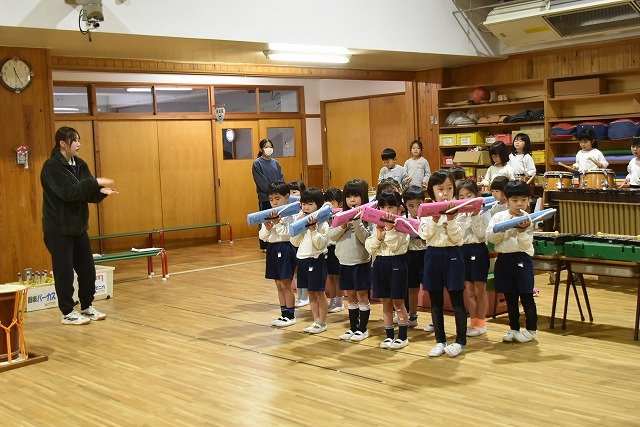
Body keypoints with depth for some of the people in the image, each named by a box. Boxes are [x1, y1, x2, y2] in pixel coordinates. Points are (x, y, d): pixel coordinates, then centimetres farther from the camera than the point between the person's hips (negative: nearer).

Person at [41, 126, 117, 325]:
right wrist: (95, 182, -24)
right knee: (64, 272, 1)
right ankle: (68, 313, 13)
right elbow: (67, 192, -25)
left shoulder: (80, 164, 8)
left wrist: (101, 192, -12)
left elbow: (89, 195, 10)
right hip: (59, 230, -7)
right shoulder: (52, 167, -14)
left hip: (78, 227, 7)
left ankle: (87, 307, 26)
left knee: (88, 269, 11)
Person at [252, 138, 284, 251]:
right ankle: (264, 246, 6)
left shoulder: (275, 163, 13)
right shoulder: (257, 163, -3)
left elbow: (282, 179, 9)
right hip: (265, 198, -5)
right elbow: (261, 183, -10)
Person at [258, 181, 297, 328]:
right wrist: (267, 228, -11)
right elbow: (262, 237, 8)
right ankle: (284, 314, 21)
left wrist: (277, 223, -22)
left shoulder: (290, 214, -9)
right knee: (279, 285, 12)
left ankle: (290, 315, 8)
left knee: (286, 284, -2)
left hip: (285, 248, -7)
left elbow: (289, 233, -19)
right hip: (272, 248, 7)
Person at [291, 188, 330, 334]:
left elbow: (320, 244, -19)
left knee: (319, 293, 3)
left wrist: (313, 229, -23)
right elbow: (295, 242, 4)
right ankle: (316, 321, 21)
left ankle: (322, 322, 13)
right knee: (311, 293, 13)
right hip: (302, 259, 7)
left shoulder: (322, 224, -11)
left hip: (316, 260, -6)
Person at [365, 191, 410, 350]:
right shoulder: (377, 225, 9)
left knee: (398, 302, 1)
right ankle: (389, 335, 18)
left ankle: (402, 336, 11)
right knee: (385, 302, 10)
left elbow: (395, 247, -16)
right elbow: (369, 248, 2)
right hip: (379, 263, 5)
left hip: (396, 263, -5)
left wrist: (389, 229, -20)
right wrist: (379, 236, -13)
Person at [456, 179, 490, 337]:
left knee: (480, 289, 3)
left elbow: (482, 235, -14)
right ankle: (473, 322, 19)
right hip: (463, 250, 5)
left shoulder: (483, 212, -5)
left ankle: (480, 323, 12)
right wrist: (462, 218, -8)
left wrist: (474, 217, -20)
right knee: (469, 290, 10)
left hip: (478, 250, -5)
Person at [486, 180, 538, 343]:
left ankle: (531, 329, 16)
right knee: (510, 297, 13)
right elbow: (490, 237, -7)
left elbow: (526, 245, -10)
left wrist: (522, 231, -26)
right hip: (503, 259, 3)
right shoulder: (499, 217, 2)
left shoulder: (528, 220, -4)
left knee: (526, 296, 3)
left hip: (522, 259, -3)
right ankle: (514, 328, 25)